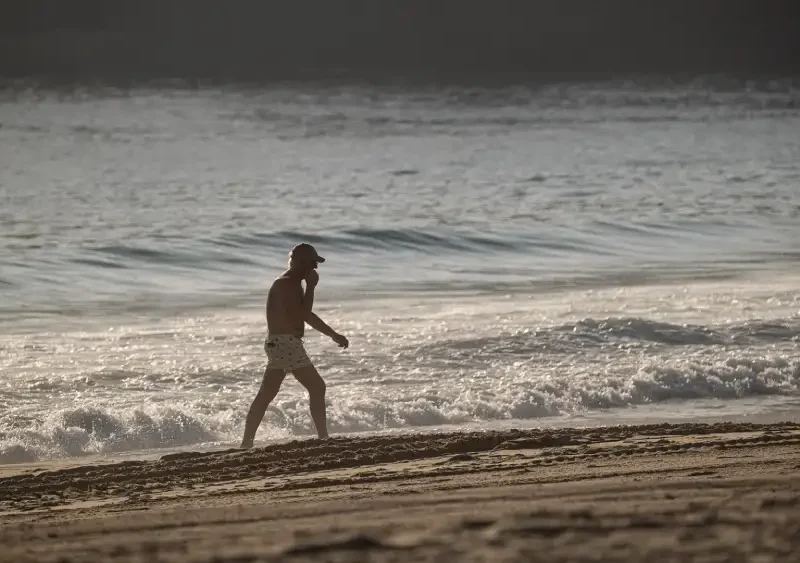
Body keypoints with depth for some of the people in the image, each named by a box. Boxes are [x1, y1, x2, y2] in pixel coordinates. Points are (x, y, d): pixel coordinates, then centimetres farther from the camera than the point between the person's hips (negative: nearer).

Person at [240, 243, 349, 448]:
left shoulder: (293, 284, 18)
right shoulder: (286, 284, -14)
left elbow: (307, 315, 28)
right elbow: (303, 314, -21)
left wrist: (333, 335, 30)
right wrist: (311, 287, -14)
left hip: (279, 345, 10)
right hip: (286, 344, -10)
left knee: (265, 395, 9)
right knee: (317, 387, -6)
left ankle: (247, 442, 10)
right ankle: (323, 438, -5)